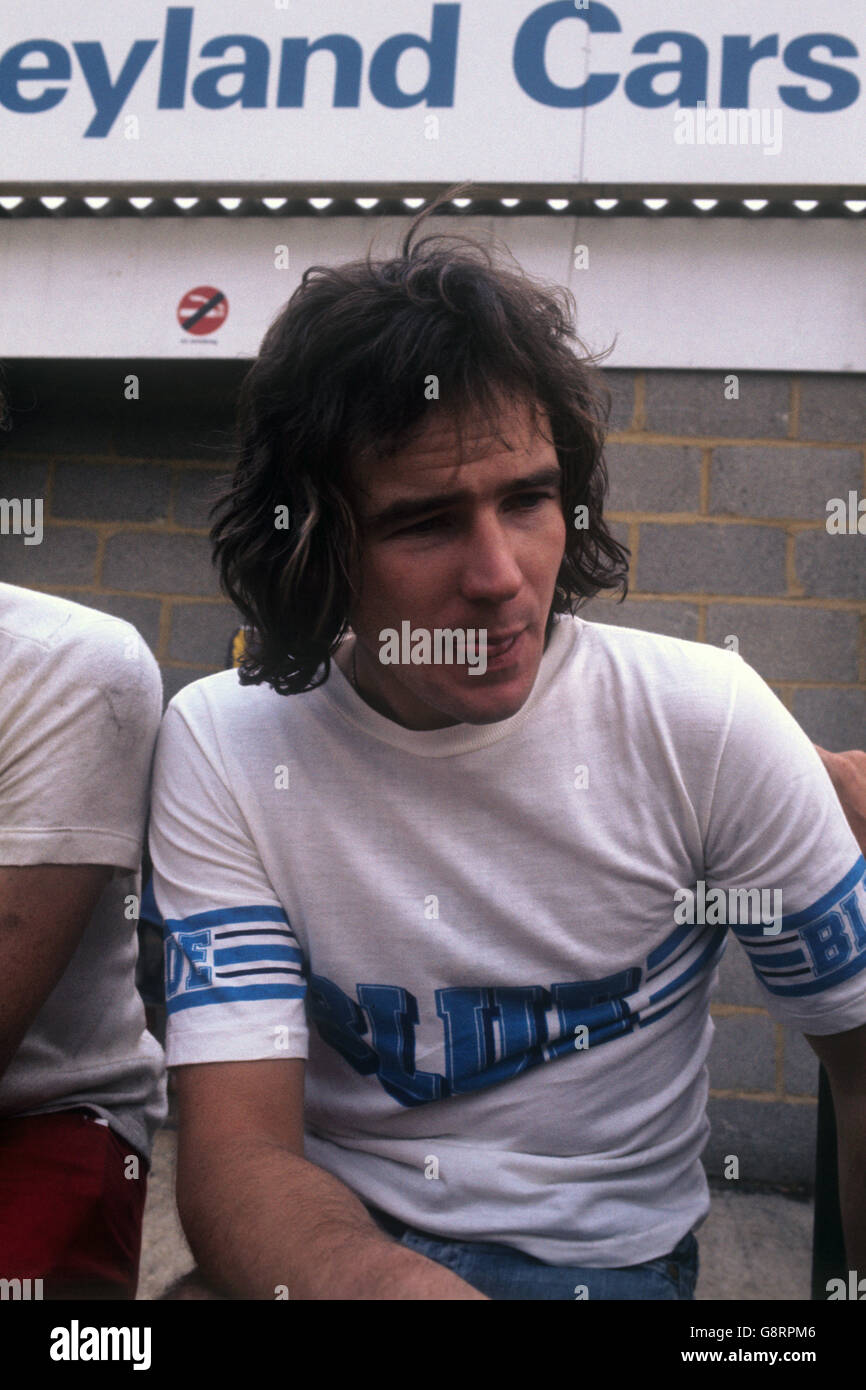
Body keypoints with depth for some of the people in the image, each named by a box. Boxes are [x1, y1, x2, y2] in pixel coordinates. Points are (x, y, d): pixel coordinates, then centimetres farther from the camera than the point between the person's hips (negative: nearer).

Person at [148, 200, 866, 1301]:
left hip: (611, 1253, 1)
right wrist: (397, 1283, -38)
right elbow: (235, 1151, -18)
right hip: (327, 1241, 0)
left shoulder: (708, 725, -12)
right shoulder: (223, 748, -12)